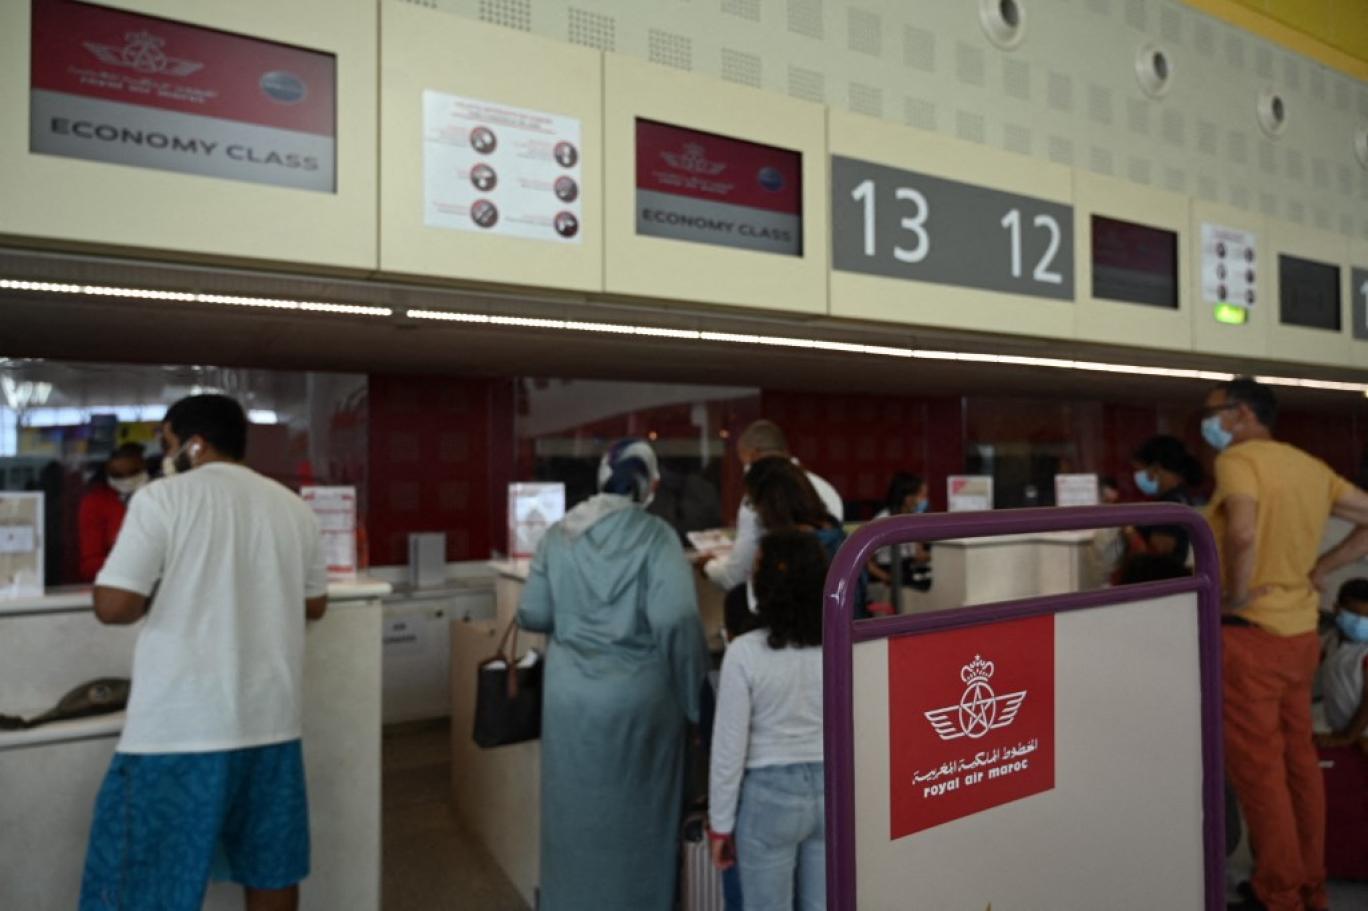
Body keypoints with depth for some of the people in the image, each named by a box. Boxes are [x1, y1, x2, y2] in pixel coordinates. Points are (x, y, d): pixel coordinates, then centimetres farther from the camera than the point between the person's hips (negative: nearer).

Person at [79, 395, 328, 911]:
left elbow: (113, 606, -12)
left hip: (182, 725, -5)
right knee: (272, 867, 17)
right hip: (271, 719, 5)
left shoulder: (162, 499, -8)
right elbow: (314, 604, 14)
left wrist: (160, 595, 7)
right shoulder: (293, 508, 6)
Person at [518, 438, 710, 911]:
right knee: (636, 815, 15)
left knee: (576, 811, 19)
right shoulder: (655, 535, -12)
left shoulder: (559, 533, -1)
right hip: (637, 696, -3)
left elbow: (532, 615, 2)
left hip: (571, 694, 3)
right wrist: (692, 693, -11)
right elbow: (676, 619, -22)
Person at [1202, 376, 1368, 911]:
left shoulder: (1238, 457, -15)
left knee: (1257, 768, 3)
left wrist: (1237, 596, -18)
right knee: (1298, 760, 17)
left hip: (1251, 635, -8)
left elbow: (1243, 533, -32)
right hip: (1301, 633, 8)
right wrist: (1320, 570, 13)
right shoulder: (1311, 466, 10)